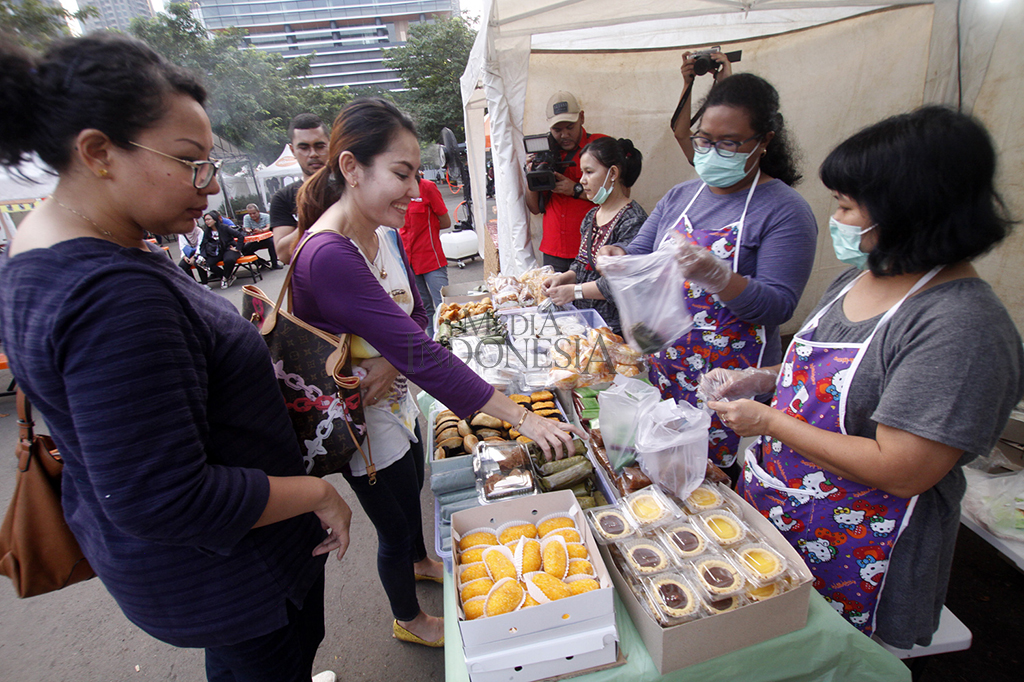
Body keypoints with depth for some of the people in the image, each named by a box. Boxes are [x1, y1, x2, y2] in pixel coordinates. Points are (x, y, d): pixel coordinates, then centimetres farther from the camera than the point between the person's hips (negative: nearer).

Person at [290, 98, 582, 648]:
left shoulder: (383, 234, -4)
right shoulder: (328, 257, -34)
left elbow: (415, 317, 2)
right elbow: (421, 355, -38)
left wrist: (391, 362, -21)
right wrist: (522, 419, -36)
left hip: (392, 401, 8)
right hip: (360, 421, -8)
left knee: (411, 490, 30)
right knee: (395, 524, 15)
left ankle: (421, 562, 62)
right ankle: (408, 619, 46)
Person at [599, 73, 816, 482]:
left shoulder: (785, 210, -9)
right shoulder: (680, 196, 9)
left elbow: (779, 305, -16)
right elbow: (640, 253, 11)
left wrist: (716, 276, -33)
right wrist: (619, 258, -13)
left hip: (730, 385, -5)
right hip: (664, 369, 5)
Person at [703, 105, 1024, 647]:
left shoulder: (962, 328, -25)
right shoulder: (861, 277, 2)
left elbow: (901, 472, -28)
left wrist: (769, 422, -22)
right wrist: (761, 379, 0)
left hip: (856, 558, -7)